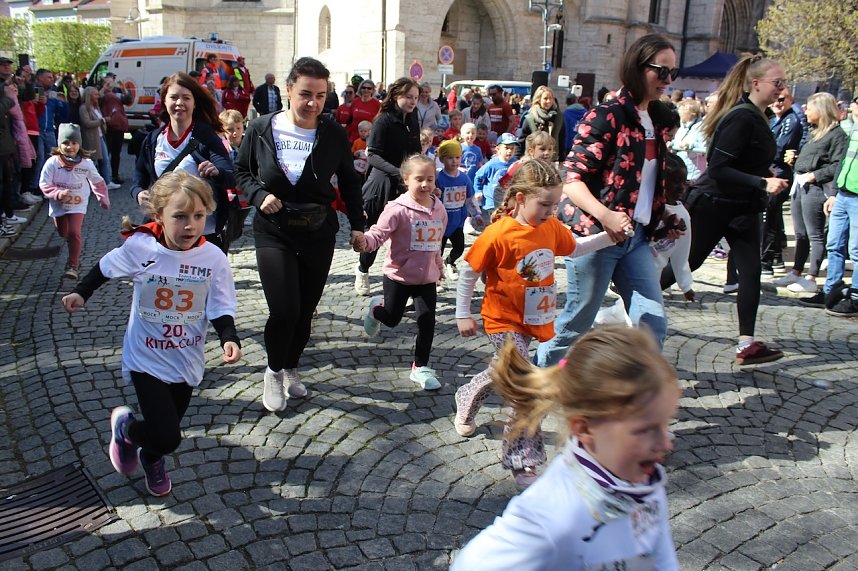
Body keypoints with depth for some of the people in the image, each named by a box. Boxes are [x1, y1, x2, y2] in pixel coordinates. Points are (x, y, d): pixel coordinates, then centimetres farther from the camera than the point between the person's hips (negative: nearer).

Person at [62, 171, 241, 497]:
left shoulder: (213, 258, -15)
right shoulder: (139, 247, -17)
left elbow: (220, 310, -11)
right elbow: (105, 268, 4)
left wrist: (229, 339, -27)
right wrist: (81, 292, -1)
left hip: (187, 361, 3)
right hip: (147, 359, -2)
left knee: (167, 432, 19)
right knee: (167, 438, -12)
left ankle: (151, 459, 57)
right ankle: (125, 426, 24)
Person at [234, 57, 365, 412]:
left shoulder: (333, 134, -5)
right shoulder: (262, 129, -7)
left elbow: (349, 182, 8)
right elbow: (241, 171, 7)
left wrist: (357, 225, 5)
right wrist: (259, 195, -12)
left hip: (319, 232, 2)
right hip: (274, 231, -2)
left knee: (306, 310, 10)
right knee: (284, 310, -13)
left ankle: (290, 368, 36)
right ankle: (274, 370, 16)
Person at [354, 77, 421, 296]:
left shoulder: (412, 121, 7)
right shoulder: (384, 120, -12)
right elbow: (373, 155, -19)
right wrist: (398, 173, -30)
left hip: (408, 185, 5)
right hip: (384, 183, -5)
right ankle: (362, 269, 29)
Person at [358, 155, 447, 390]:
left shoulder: (439, 209, 0)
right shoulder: (398, 209, -18)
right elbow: (378, 233, -24)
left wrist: (438, 268, 24)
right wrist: (365, 242, -45)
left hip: (427, 278, 4)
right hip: (398, 275, -4)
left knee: (427, 322, 2)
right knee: (392, 318, 11)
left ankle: (420, 367, 18)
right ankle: (376, 308, 49)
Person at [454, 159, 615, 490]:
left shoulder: (551, 227, -2)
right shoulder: (498, 234, -22)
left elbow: (574, 248, 17)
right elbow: (468, 272, -13)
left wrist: (610, 236, 5)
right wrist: (463, 315, -10)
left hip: (535, 319, 8)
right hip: (504, 321, -7)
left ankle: (466, 399, 55)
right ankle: (523, 461, -6)